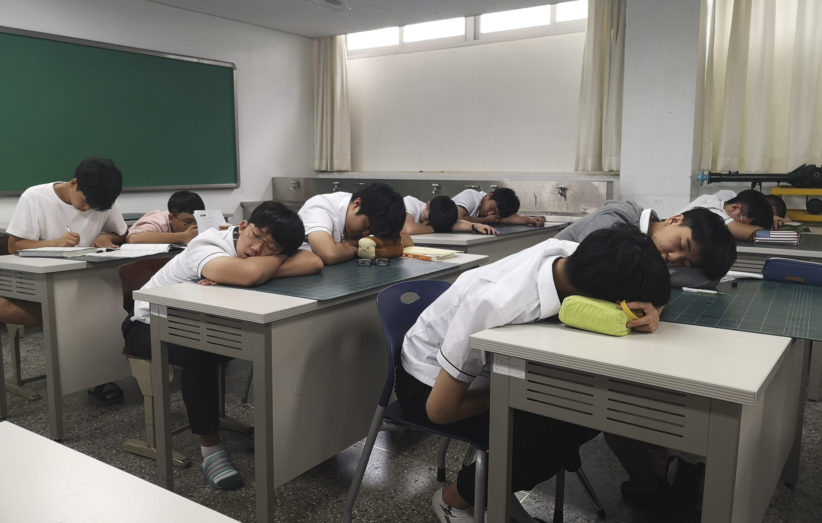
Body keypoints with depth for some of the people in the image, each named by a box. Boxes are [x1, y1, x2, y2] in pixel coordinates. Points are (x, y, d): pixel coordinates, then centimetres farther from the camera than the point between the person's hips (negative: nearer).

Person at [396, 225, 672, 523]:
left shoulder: (574, 257, -22)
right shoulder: (497, 306, -39)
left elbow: (649, 291, -5)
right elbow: (440, 410, -27)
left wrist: (645, 315, -28)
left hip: (491, 365, 7)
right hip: (429, 380, -6)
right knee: (548, 437, -24)